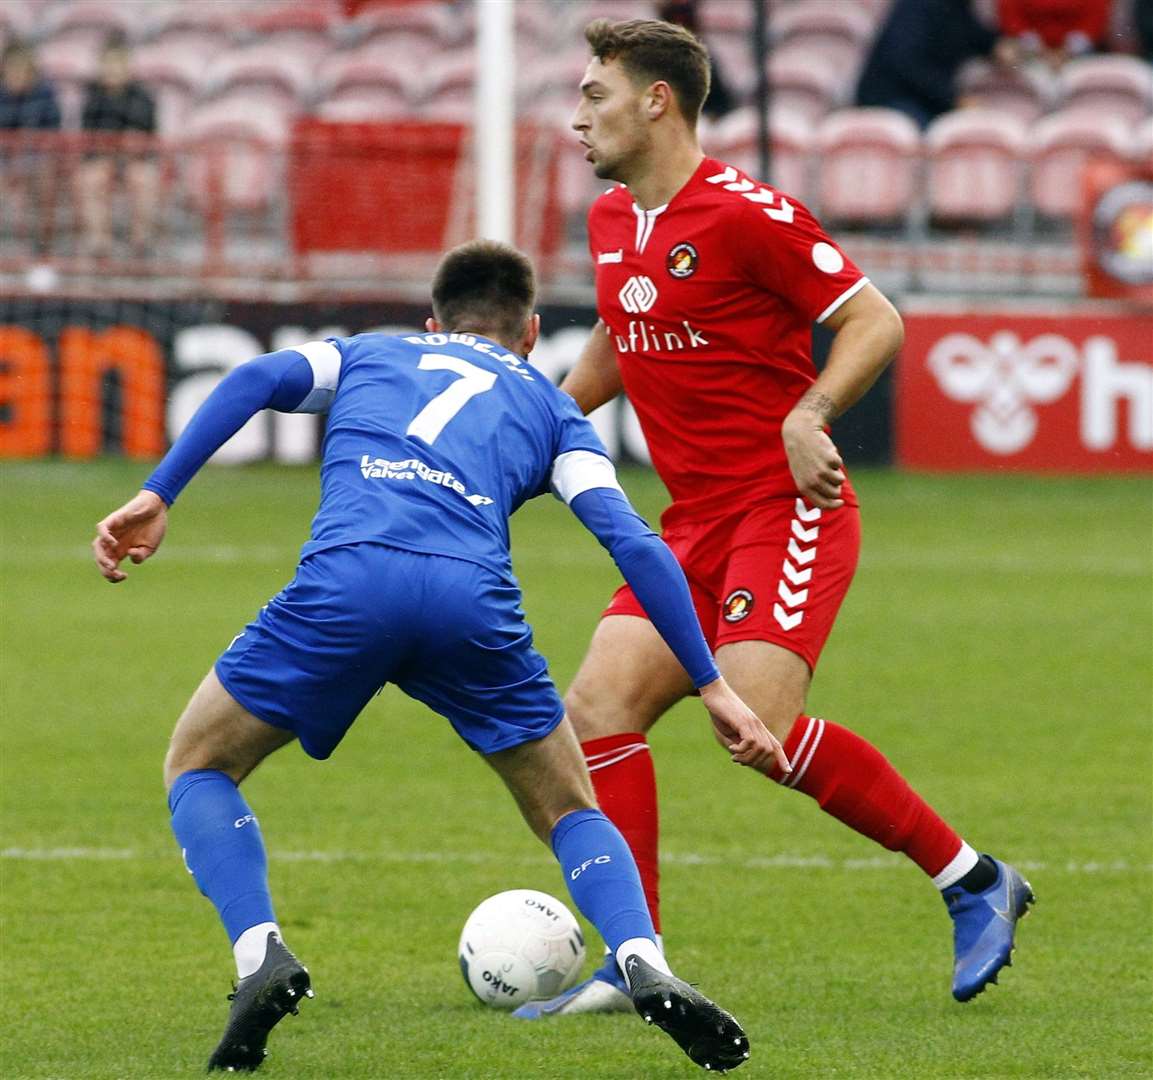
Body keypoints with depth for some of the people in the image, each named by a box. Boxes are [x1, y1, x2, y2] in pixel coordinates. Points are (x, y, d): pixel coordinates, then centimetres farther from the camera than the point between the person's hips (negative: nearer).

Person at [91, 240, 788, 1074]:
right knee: (570, 812, 21)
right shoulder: (549, 407, 32)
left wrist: (156, 496, 8)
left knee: (198, 766, 21)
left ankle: (260, 955, -2)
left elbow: (257, 380, 13)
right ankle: (645, 967, -6)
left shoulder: (367, 355, 34)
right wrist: (712, 685, 16)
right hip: (475, 598, 1)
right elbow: (635, 544, 17)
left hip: (345, 580, -1)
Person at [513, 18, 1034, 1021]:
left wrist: (808, 414, -26)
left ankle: (974, 880, -8)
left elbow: (875, 320, -12)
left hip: (786, 511, -8)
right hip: (696, 523, 8)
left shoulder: (744, 212, -14)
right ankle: (633, 964, -3)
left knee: (761, 724, -22)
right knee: (600, 706, -6)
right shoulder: (611, 222, 12)